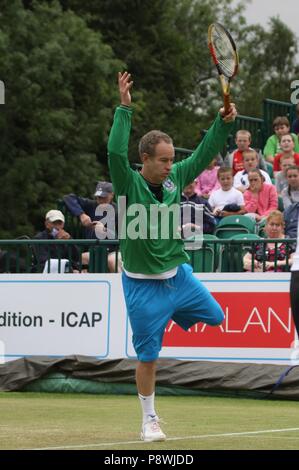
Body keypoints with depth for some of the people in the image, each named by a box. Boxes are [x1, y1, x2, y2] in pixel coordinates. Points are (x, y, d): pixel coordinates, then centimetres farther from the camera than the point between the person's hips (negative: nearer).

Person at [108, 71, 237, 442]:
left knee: (216, 317, 15)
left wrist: (224, 122, -9)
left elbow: (203, 153, 4)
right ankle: (149, 421, 16)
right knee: (147, 358, 1)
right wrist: (124, 109, -37)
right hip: (143, 285, -5)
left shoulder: (174, 178, -2)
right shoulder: (129, 185, -18)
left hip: (179, 275, 6)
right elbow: (116, 153, -34)